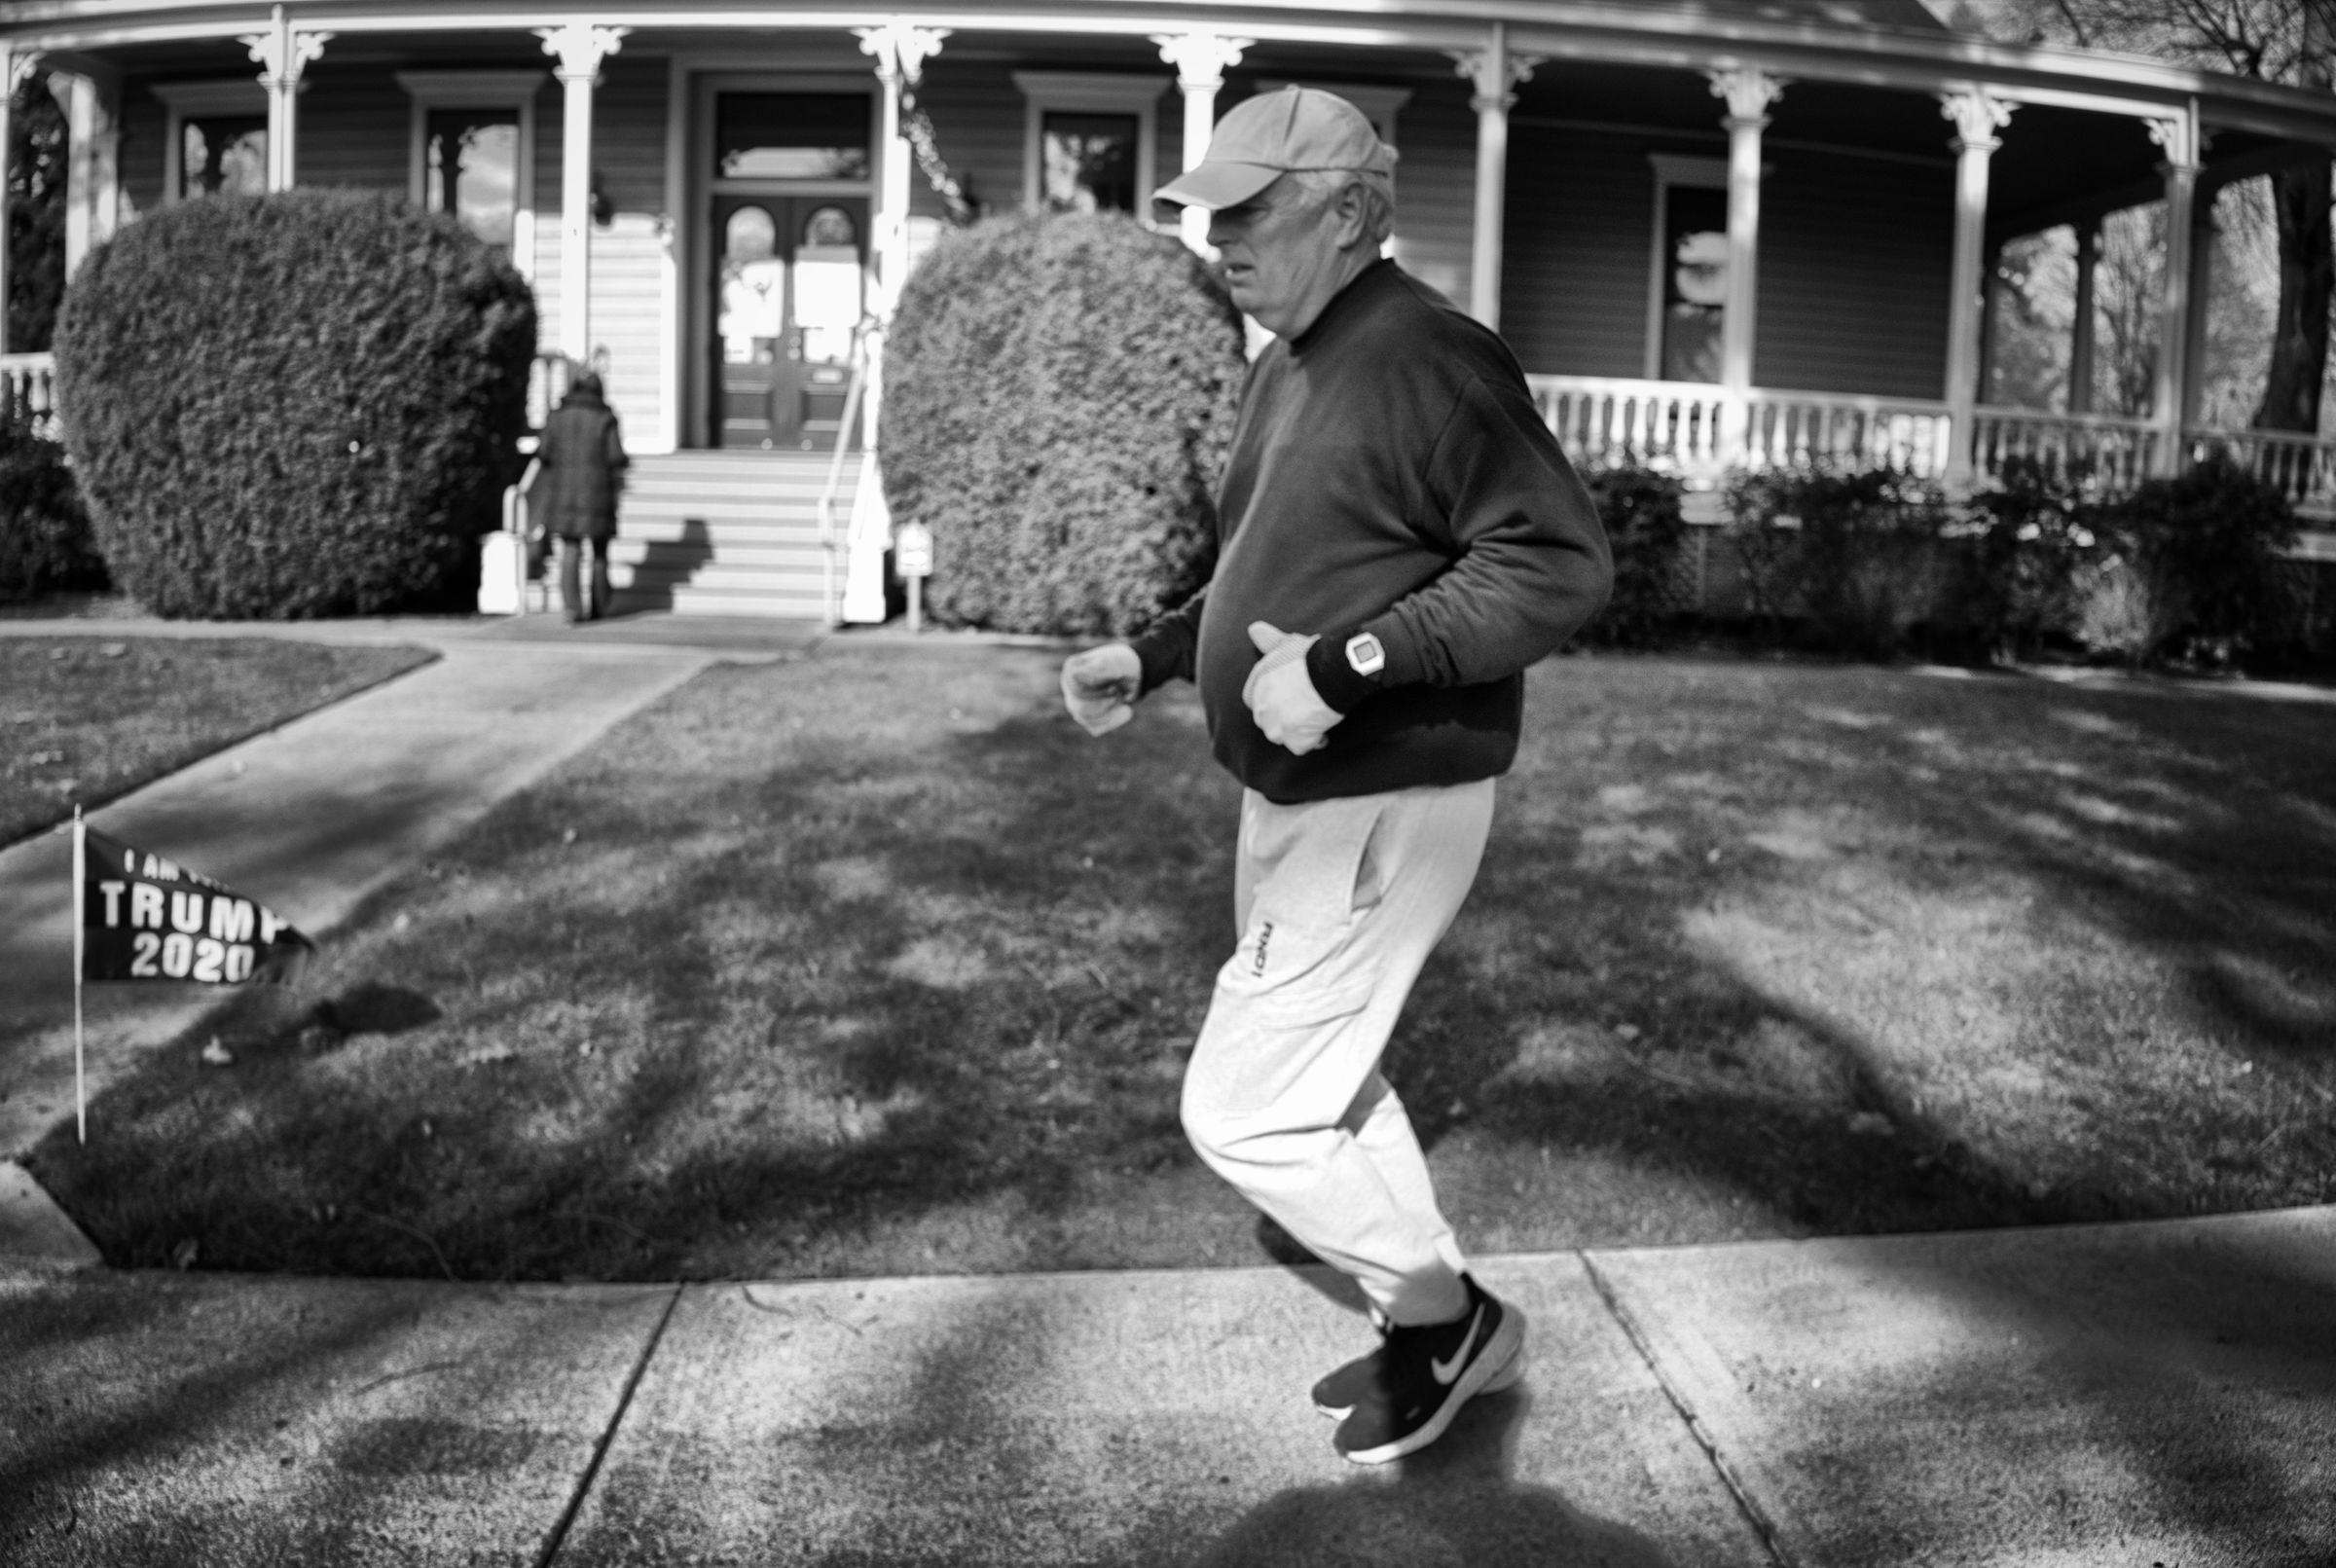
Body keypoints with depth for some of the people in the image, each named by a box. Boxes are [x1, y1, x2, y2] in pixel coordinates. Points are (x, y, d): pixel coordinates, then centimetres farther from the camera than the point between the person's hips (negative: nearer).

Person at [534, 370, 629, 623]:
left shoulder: (557, 417, 1)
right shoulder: (605, 419, -5)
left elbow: (544, 453, -1)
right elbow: (616, 457, -10)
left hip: (563, 491, 1)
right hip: (597, 491, -1)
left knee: (569, 552, 2)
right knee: (599, 552, 13)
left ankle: (572, 608, -12)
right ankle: (598, 608, 18)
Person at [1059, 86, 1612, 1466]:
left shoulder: (1429, 360, -19)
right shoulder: (1291, 368, 10)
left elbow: (1561, 566, -25)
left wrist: (1347, 665, -29)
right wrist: (1148, 658, 9)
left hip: (1382, 811, -10)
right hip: (1299, 799, 10)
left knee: (1244, 1112, -5)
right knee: (1320, 1087, 20)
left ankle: (1447, 1317, 16)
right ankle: (1434, 1328, 37)